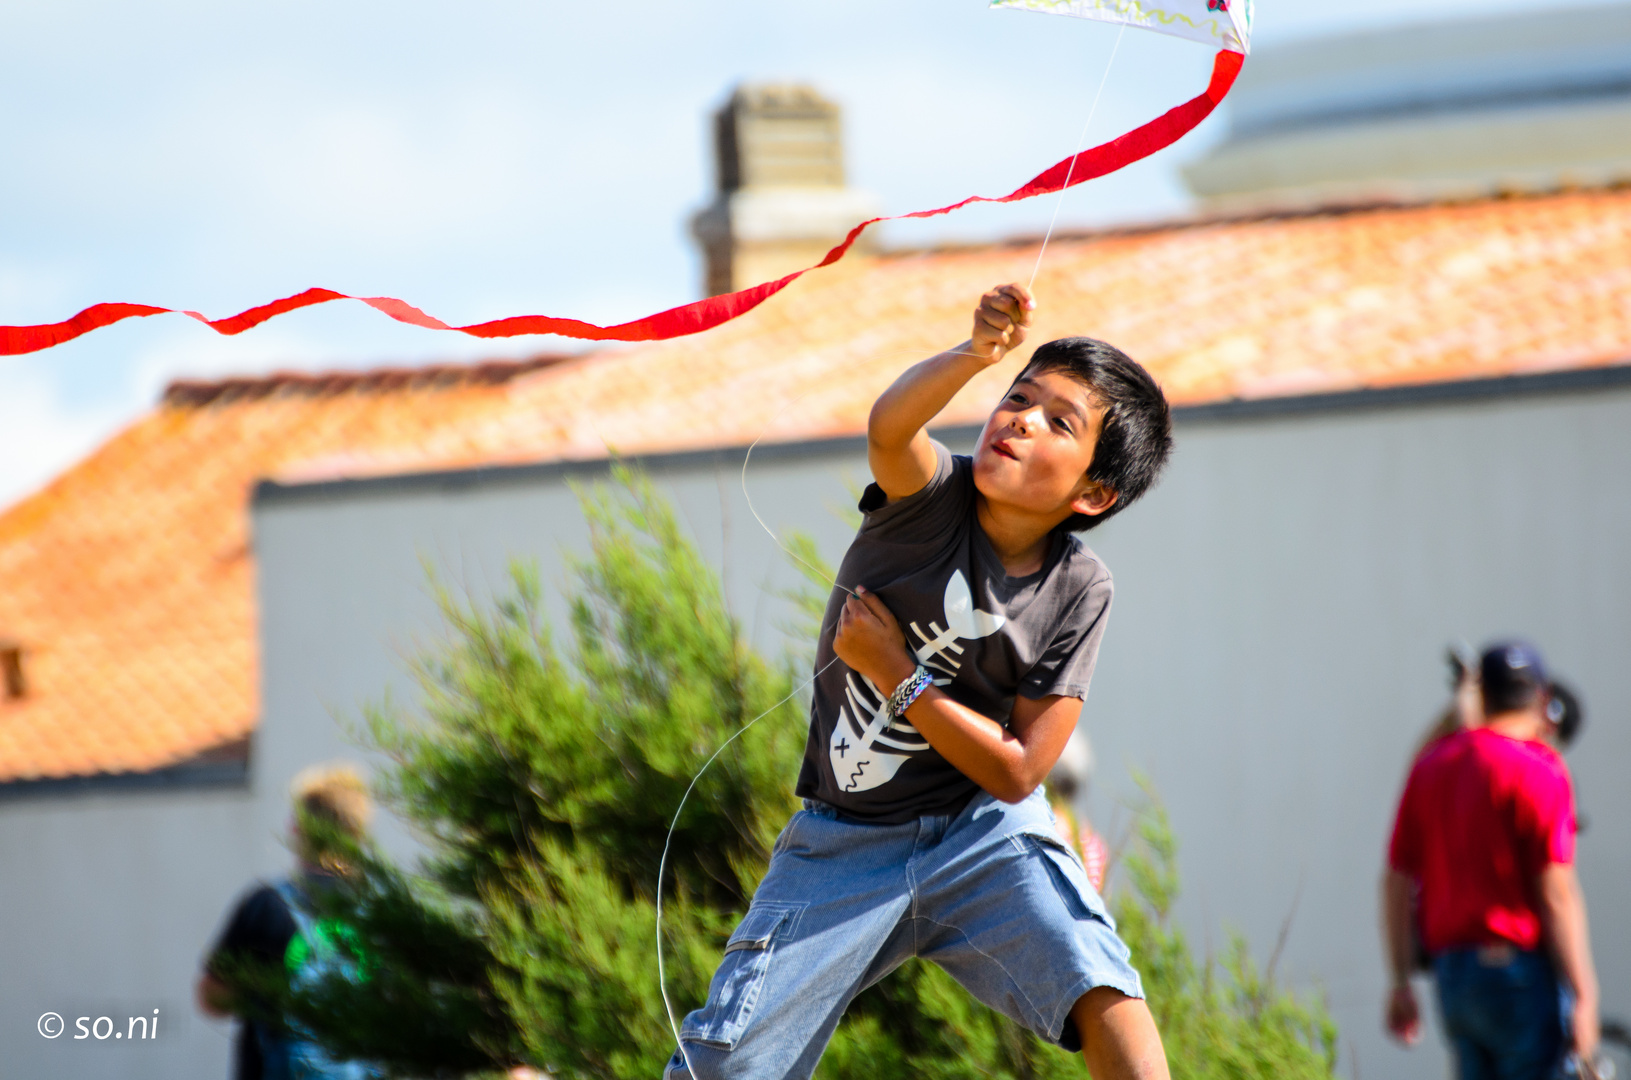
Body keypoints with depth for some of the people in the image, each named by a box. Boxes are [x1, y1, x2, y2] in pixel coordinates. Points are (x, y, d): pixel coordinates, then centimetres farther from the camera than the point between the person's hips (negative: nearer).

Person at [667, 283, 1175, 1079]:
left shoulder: (1076, 591, -10)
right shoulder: (933, 497, -10)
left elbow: (1017, 771, -12)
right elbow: (889, 426, -37)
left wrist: (898, 677, -16)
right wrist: (977, 354, -55)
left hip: (983, 834, -1)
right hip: (844, 843, 1)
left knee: (1104, 997, -27)